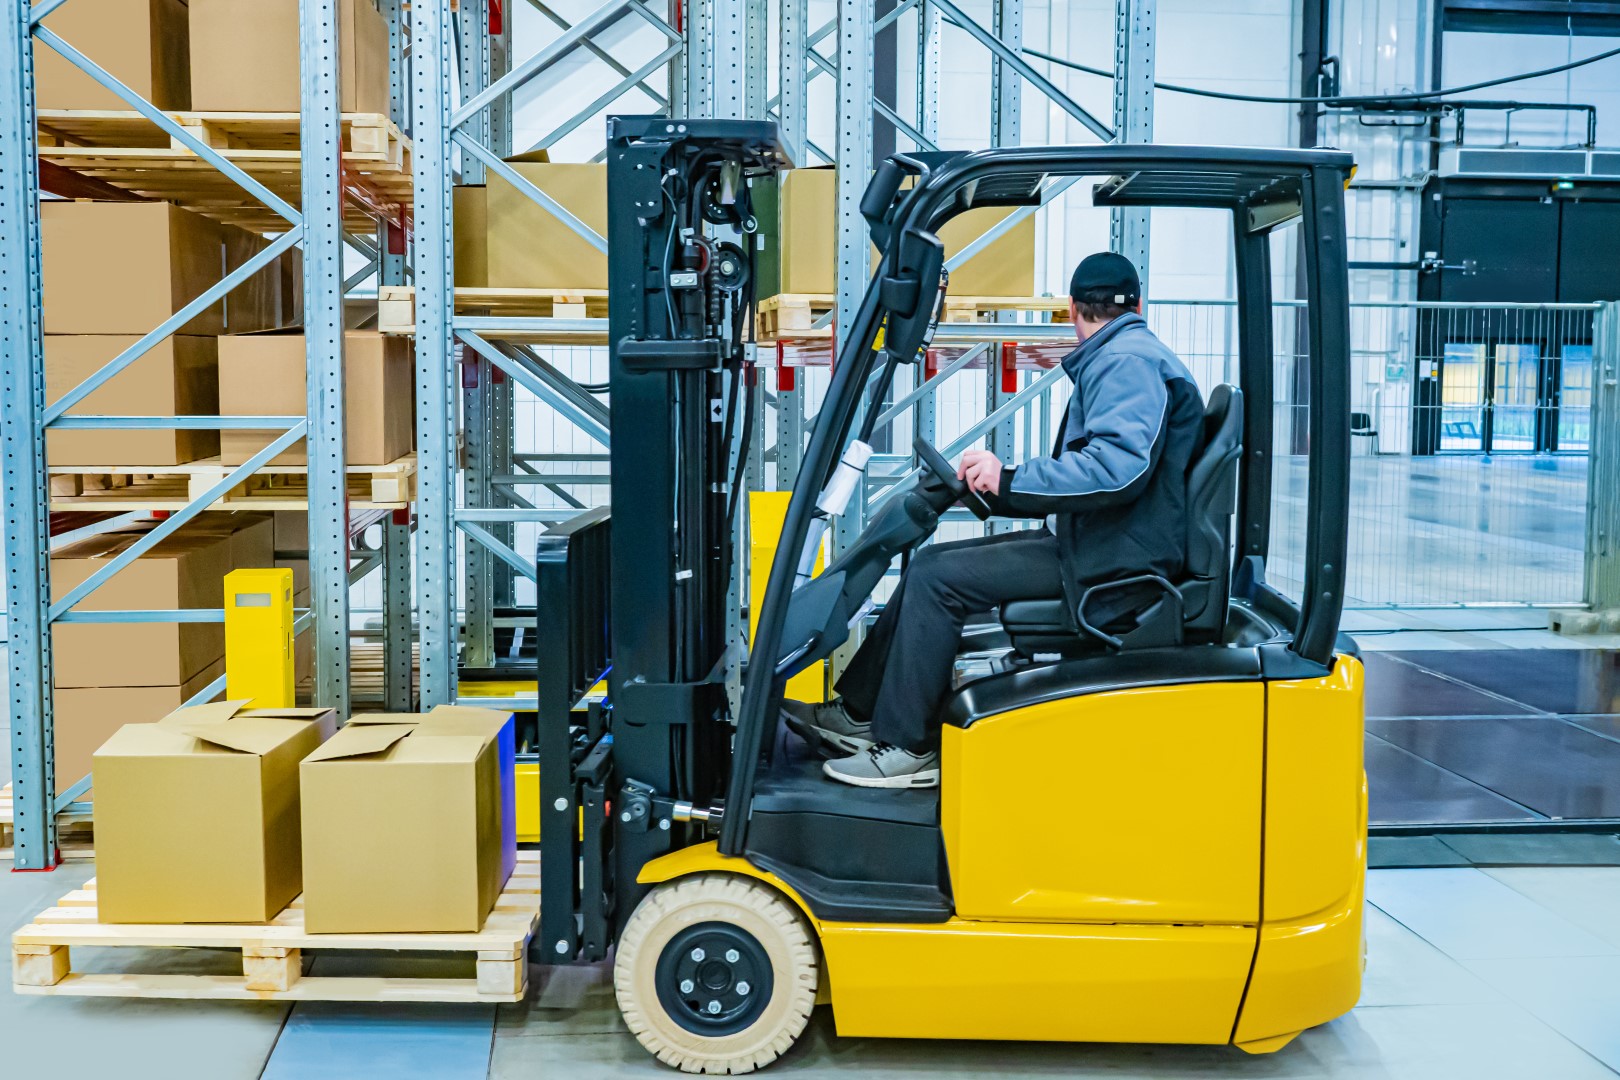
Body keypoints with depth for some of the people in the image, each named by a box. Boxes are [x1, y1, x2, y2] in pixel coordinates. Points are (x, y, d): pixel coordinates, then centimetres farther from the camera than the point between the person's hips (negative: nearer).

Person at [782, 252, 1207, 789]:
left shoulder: (1127, 361, -14)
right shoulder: (1120, 360, 20)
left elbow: (1118, 467, -29)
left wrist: (1011, 479, -25)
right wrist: (993, 491, 15)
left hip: (1113, 559, -11)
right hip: (1094, 543, 11)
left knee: (938, 579, -16)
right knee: (929, 560, 9)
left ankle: (906, 745, -5)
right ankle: (859, 712, 13)